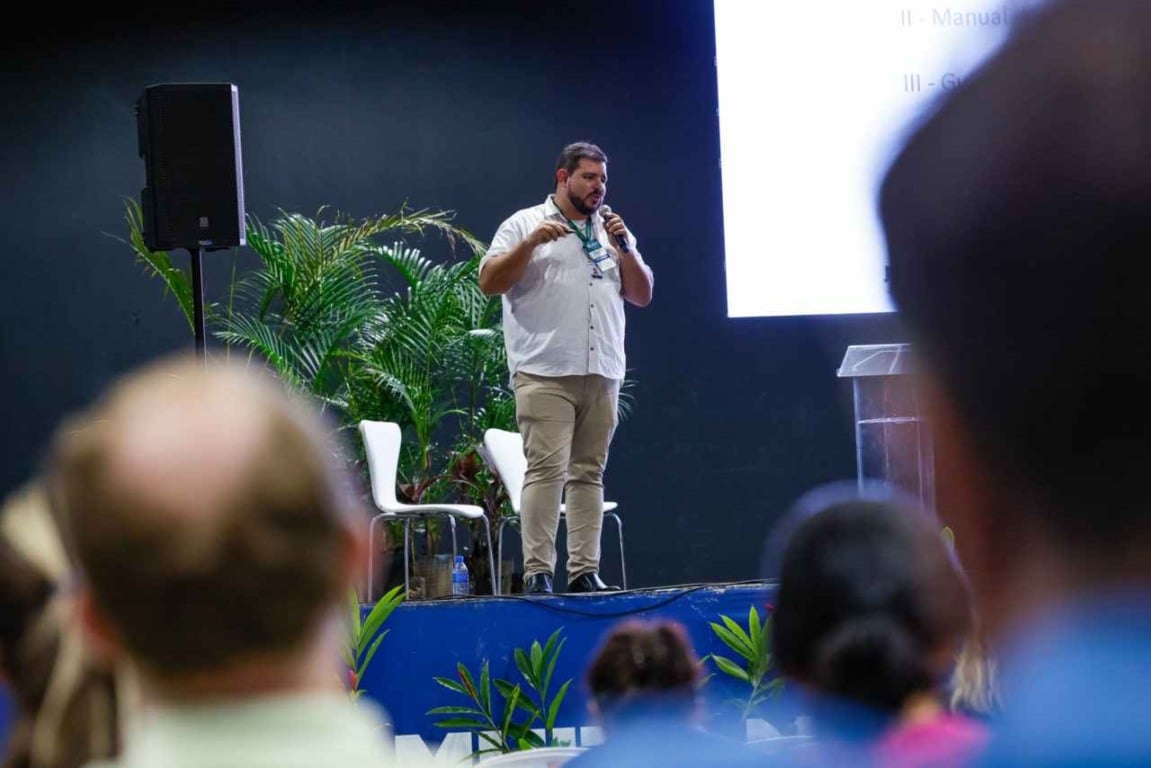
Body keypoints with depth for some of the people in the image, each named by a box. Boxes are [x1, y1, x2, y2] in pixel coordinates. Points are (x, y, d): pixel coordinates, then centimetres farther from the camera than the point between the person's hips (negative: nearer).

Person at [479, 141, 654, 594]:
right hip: (545, 373, -5)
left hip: (601, 374, 5)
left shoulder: (612, 232, 19)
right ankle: (537, 572, -14)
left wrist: (624, 248, 1)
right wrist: (531, 243, -13)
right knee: (546, 470, -12)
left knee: (588, 473, 4)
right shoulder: (525, 224, 6)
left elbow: (642, 296, 16)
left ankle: (584, 571, 5)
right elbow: (489, 283, -3)